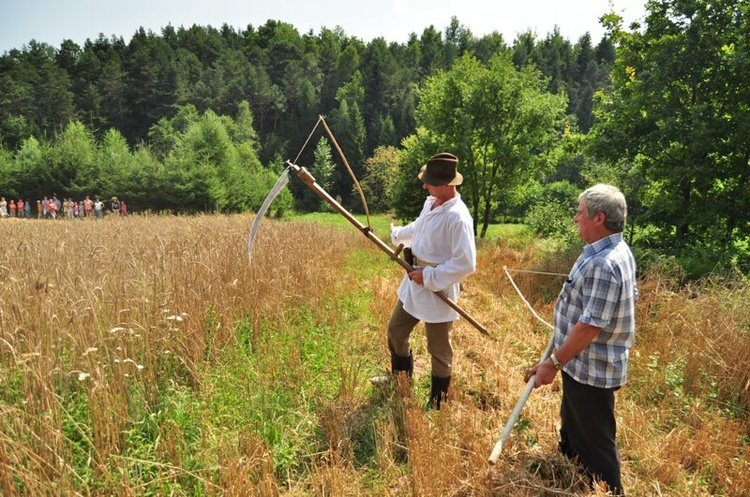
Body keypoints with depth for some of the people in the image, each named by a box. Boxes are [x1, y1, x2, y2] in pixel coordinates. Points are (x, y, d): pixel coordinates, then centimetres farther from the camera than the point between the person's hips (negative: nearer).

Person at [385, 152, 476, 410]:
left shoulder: (457, 217, -26)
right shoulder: (431, 202, 3)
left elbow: (466, 264, -29)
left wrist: (430, 276, -23)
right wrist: (396, 233, 40)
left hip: (438, 291, -9)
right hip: (414, 283, 9)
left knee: (438, 350, 10)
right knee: (395, 331, 23)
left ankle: (437, 402, 31)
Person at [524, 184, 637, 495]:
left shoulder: (603, 265, -30)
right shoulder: (619, 251, 4)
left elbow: (590, 326, -30)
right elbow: (631, 296, 17)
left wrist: (553, 363, -22)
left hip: (590, 371, -11)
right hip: (587, 365, 11)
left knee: (595, 443, 8)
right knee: (573, 429, 28)